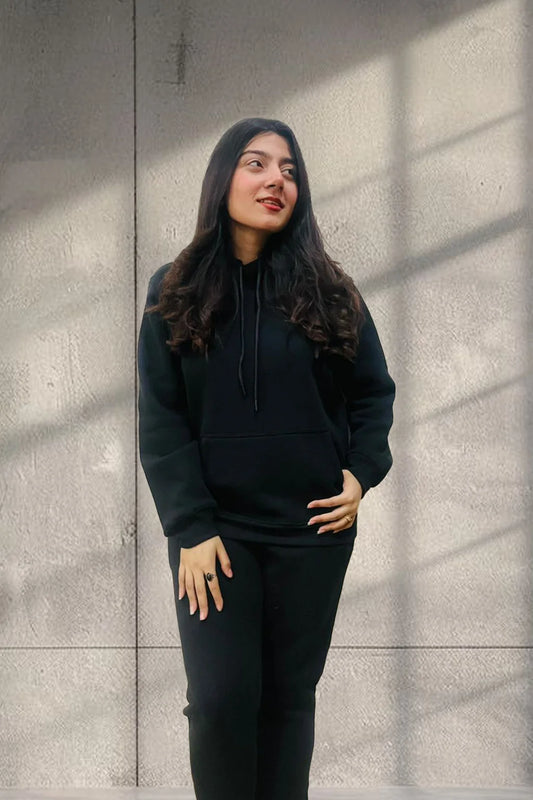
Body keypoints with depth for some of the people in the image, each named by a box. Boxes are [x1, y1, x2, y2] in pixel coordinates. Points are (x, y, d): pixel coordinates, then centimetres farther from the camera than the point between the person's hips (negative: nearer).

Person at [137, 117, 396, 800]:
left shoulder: (328, 292, 4)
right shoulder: (174, 292, 2)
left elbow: (374, 391, 13)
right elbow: (160, 420, -2)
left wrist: (363, 471, -4)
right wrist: (190, 528, -11)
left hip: (313, 526, 1)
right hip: (215, 526, -1)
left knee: (290, 697, 8)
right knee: (221, 700, -9)